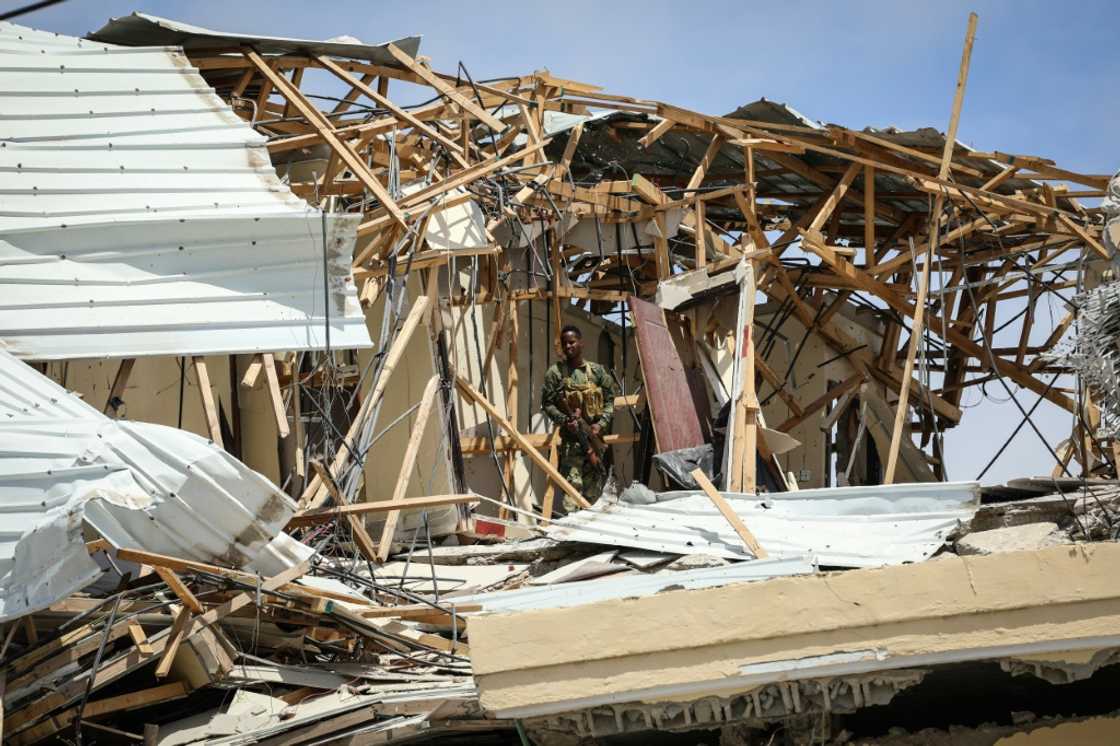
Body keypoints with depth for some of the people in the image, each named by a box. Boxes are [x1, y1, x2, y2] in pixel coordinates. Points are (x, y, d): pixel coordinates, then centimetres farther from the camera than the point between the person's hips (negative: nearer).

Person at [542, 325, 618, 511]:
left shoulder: (597, 371, 7)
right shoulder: (555, 372, 0)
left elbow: (609, 400, 10)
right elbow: (547, 404, -1)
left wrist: (601, 424, -4)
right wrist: (564, 420, -16)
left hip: (594, 437, 3)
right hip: (570, 437, -3)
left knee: (593, 487, 8)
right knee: (573, 484, -13)